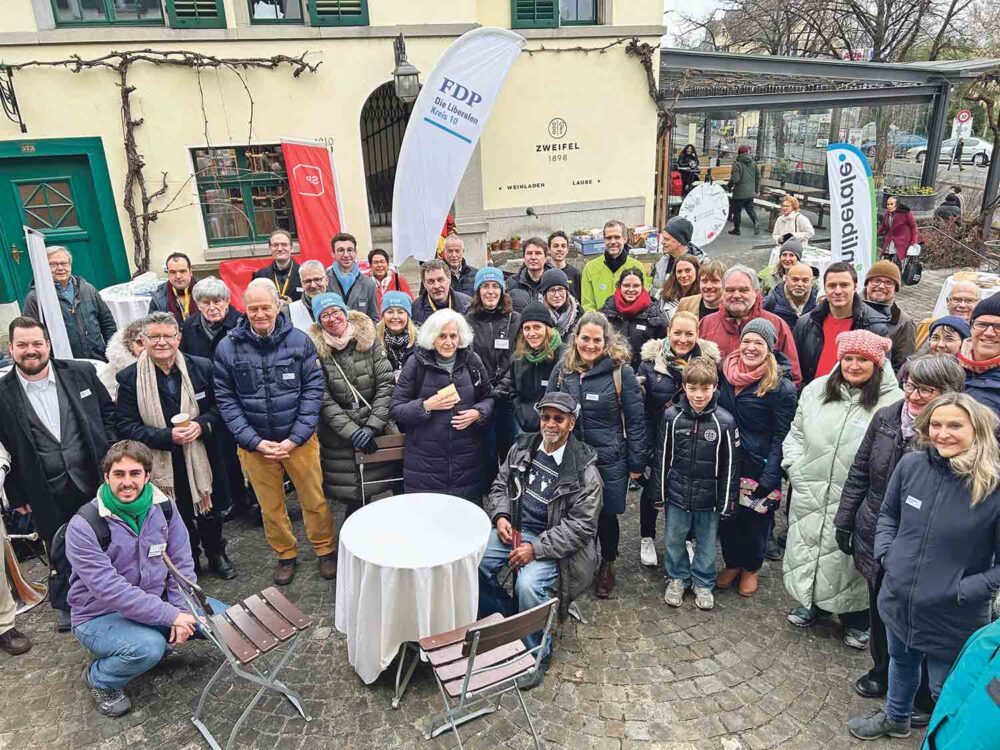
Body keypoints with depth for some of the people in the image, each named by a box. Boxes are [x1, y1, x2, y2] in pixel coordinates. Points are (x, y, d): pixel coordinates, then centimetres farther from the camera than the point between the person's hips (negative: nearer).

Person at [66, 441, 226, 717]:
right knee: (149, 647, -33)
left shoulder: (162, 507, -8)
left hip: (154, 601, 5)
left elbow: (181, 563, -3)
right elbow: (110, 589, -28)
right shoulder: (83, 526, -22)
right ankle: (98, 678, 0)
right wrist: (171, 616, -29)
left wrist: (182, 611, -17)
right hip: (99, 617, -5)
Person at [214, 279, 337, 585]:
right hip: (254, 443, 1)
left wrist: (295, 438, -12)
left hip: (299, 439, -1)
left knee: (314, 499, 9)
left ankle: (325, 550, 32)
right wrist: (255, 441, -10)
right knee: (270, 506, 15)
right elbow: (226, 399, -3)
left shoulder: (299, 340, -7)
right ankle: (285, 554, 37)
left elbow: (313, 390, -6)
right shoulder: (228, 347, -5)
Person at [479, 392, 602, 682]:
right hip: (513, 529, 5)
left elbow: (582, 525, -14)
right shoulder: (522, 448, 3)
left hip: (549, 541, -5)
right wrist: (501, 516, -6)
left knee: (528, 585, -30)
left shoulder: (584, 469, -13)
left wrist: (536, 548, -21)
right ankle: (507, 618, 10)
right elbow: (500, 486, 15)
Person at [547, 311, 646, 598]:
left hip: (609, 459, -2)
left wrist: (636, 463, -6)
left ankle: (607, 564, 35)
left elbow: (635, 420, -6)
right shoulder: (562, 369, 0)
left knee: (606, 514, 10)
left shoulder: (621, 371, -10)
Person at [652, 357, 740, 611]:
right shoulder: (672, 416, -9)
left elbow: (730, 465, -5)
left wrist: (726, 502, -3)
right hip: (677, 493, 1)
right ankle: (677, 578, 37)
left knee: (707, 542, 15)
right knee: (674, 539, 15)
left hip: (709, 496, -1)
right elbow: (661, 456, 0)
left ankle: (703, 583, 36)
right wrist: (659, 492, 2)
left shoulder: (724, 421, -12)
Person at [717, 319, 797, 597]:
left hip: (759, 467, -3)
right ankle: (732, 564, 38)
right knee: (727, 517, 13)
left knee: (755, 519, 12)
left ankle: (751, 568, 37)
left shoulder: (782, 387, -13)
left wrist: (769, 479, -16)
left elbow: (781, 437, -12)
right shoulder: (725, 372, 0)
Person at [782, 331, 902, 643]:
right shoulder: (815, 390, 2)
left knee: (851, 558, 11)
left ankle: (856, 621, 35)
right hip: (810, 496, 4)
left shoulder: (893, 401, -12)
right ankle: (812, 603, 44)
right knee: (808, 548, 18)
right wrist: (795, 468, 2)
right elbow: (796, 434, 12)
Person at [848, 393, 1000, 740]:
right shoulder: (910, 465, -11)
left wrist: (963, 590, -20)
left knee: (946, 693, 19)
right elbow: (888, 513, 8)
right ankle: (895, 718, 57)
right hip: (898, 600, 5)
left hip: (952, 618, -4)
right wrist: (886, 553, -4)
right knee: (901, 662, 31)